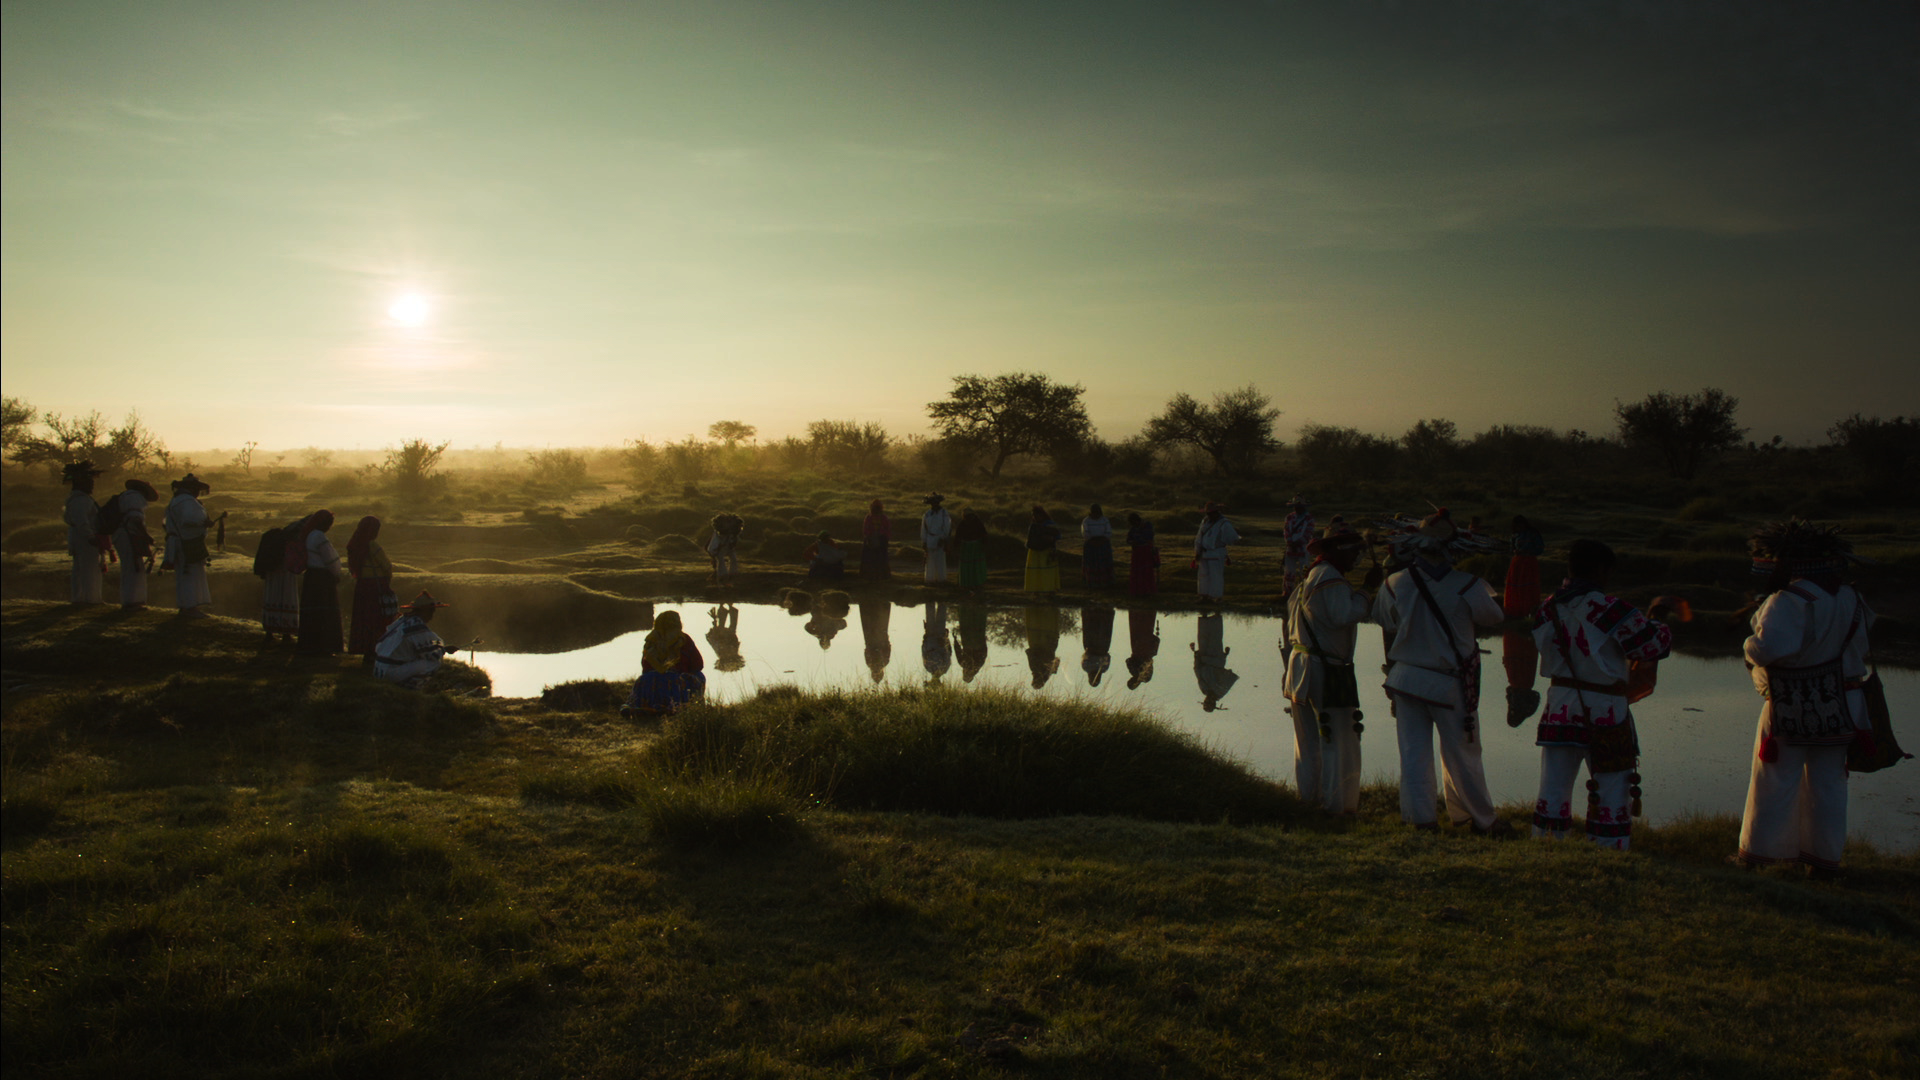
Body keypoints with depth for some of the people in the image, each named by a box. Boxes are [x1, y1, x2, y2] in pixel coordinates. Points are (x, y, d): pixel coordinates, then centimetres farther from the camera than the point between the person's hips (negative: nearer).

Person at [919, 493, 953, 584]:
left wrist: (942, 539, -9)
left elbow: (947, 527, -3)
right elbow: (923, 528, 7)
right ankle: (931, 579, 11)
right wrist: (923, 541, 3)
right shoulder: (927, 514, 6)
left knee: (940, 560, -2)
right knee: (931, 560, 5)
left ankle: (941, 579, 6)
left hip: (940, 540, -2)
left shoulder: (944, 513, -2)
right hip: (930, 540, 2)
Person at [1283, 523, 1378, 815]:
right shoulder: (1332, 580, -17)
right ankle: (1338, 805, 2)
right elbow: (1343, 615, -26)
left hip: (1301, 667, 10)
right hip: (1327, 673, -10)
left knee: (1308, 741, 18)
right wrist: (1367, 591, -20)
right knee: (1340, 743, -2)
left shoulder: (1308, 577, 14)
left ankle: (1308, 796, 27)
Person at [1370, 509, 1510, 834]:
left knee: (1413, 754, 9)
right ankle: (1483, 820, 25)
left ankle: (1420, 817, 12)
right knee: (1463, 757, 10)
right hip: (1450, 684, -2)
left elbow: (1383, 620, 10)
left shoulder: (1396, 584, -8)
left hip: (1405, 677, 2)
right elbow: (1493, 616, 2)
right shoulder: (1467, 587, -16)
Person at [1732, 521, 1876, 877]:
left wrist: (1751, 647, -16)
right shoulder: (1848, 597, 5)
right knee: (1828, 782, 13)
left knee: (1774, 782, 4)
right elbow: (1865, 624, 25)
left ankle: (1756, 852, 10)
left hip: (1791, 709, -6)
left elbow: (1772, 647, -35)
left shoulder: (1787, 602, -20)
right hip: (1839, 708, 6)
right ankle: (1825, 857, 17)